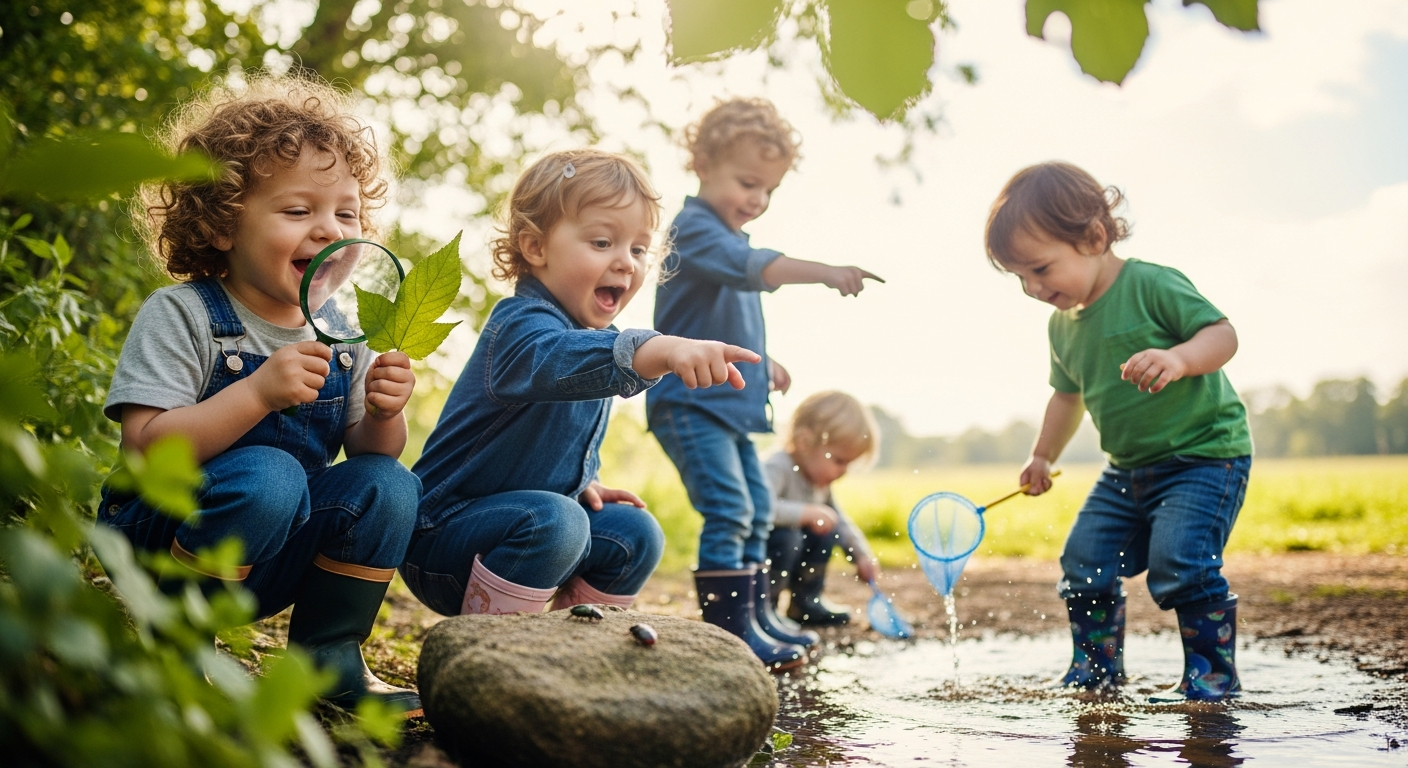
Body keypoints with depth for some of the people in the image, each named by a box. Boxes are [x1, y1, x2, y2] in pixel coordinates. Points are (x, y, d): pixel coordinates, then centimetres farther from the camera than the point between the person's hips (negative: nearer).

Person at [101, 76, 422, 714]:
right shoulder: (181, 315, -13)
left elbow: (368, 453, 6)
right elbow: (145, 447, -23)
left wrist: (384, 417, -18)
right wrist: (258, 393, -34)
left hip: (264, 566, 6)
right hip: (156, 538, -5)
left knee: (389, 486, -16)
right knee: (268, 475, -33)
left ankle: (328, 657, -1)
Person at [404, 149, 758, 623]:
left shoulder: (597, 335, 7)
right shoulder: (521, 326, -23)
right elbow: (555, 359, -49)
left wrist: (583, 483, 1)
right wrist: (658, 351, -66)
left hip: (538, 523, 9)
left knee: (635, 534, 0)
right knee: (553, 520, -33)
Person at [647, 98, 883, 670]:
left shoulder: (729, 236, 19)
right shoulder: (696, 228, -13)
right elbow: (753, 268, -34)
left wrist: (761, 363, 23)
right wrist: (824, 273, -45)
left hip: (729, 403, 11)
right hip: (688, 401, -10)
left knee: (756, 513, 14)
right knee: (728, 511, -17)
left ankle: (757, 618, 23)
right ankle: (729, 632, -13)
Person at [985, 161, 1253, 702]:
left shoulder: (1151, 285, -16)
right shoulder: (1063, 325, 7)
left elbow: (1223, 333, -20)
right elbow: (1068, 394, 22)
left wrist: (1178, 359, -39)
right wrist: (1043, 457, 25)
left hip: (1204, 453, -8)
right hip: (1128, 469, 8)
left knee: (1178, 561, -21)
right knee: (1084, 561, 4)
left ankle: (1213, 673, -5)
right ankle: (1095, 668, 20)